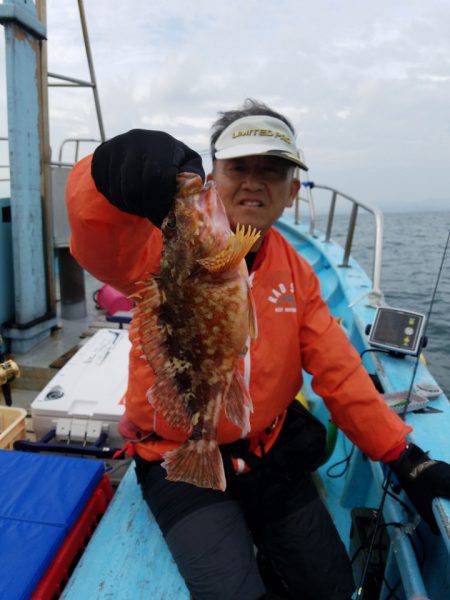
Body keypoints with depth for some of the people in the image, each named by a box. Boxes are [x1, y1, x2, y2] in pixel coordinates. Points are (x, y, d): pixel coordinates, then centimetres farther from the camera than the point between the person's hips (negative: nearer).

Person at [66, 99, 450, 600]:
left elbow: (338, 370, 0)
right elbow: (102, 245, -37)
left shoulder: (296, 272, 0)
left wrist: (405, 459, -4)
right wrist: (117, 172, -58)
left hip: (270, 455, 5)